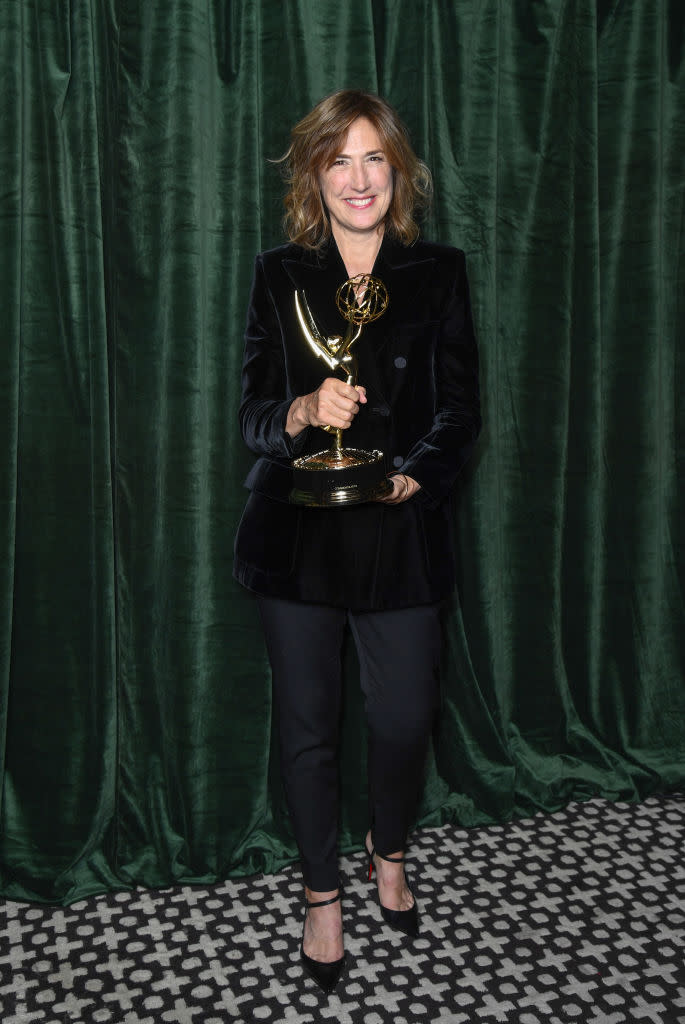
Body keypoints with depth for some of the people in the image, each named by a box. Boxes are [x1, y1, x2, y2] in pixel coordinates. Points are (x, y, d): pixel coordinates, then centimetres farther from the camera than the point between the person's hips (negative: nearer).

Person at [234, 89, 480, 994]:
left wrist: (414, 475, -14)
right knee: (308, 723, 7)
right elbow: (254, 416, -1)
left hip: (402, 535, 0)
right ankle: (322, 896, 30)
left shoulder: (438, 274, 4)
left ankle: (390, 852, 39)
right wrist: (302, 413, -22)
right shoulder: (279, 276, 4)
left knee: (405, 718, 5)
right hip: (298, 535, 0)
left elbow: (461, 412, 2)